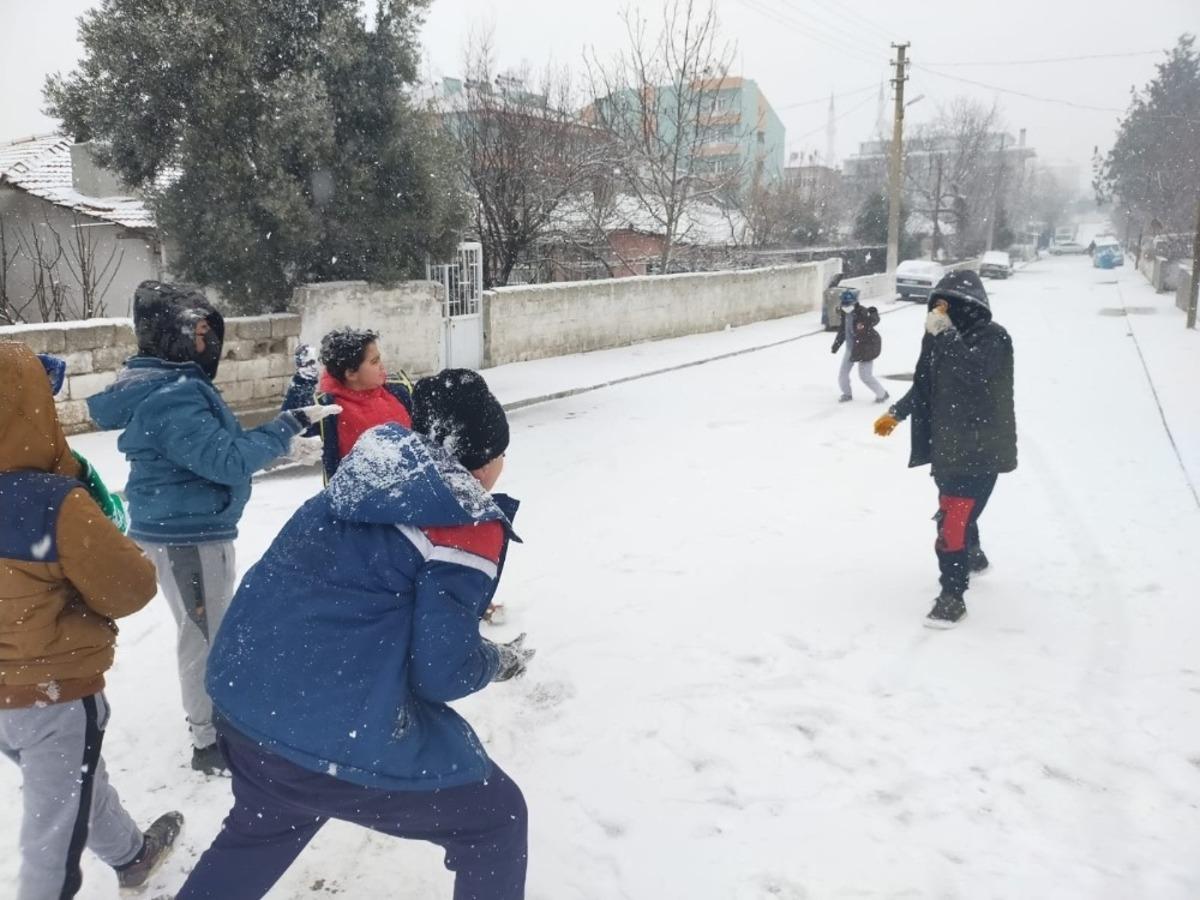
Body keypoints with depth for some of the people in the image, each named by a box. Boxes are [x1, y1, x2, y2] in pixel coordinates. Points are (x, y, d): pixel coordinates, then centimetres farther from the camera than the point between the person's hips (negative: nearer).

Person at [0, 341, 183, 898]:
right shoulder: (55, 502, -29)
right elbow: (131, 587, -19)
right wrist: (94, 552, -2)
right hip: (55, 688, -8)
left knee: (75, 783, 29)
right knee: (55, 825, 10)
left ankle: (132, 854, 53)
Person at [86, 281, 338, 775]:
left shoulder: (170, 384, 10)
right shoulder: (172, 397, -24)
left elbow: (210, 445, 17)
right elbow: (228, 461, -29)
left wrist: (283, 446, 10)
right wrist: (290, 425, -24)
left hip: (189, 528, 10)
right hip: (187, 535, -10)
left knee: (210, 628, 23)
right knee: (205, 634, 3)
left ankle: (213, 717, 42)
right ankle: (210, 741, 18)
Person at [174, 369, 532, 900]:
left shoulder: (366, 476, 7)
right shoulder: (470, 526, -14)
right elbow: (442, 671, -13)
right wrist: (500, 662, 7)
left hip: (245, 695, 8)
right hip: (341, 731, -8)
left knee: (264, 824, 38)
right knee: (494, 817, 14)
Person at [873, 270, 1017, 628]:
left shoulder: (993, 337, -13)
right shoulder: (946, 338, 7)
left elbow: (973, 371, -32)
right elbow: (924, 384, 18)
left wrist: (944, 333, -29)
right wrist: (896, 413, 12)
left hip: (980, 448, -7)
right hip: (947, 444, 8)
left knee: (954, 520, -14)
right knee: (955, 510, 23)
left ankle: (953, 596, -5)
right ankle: (973, 557, 50)